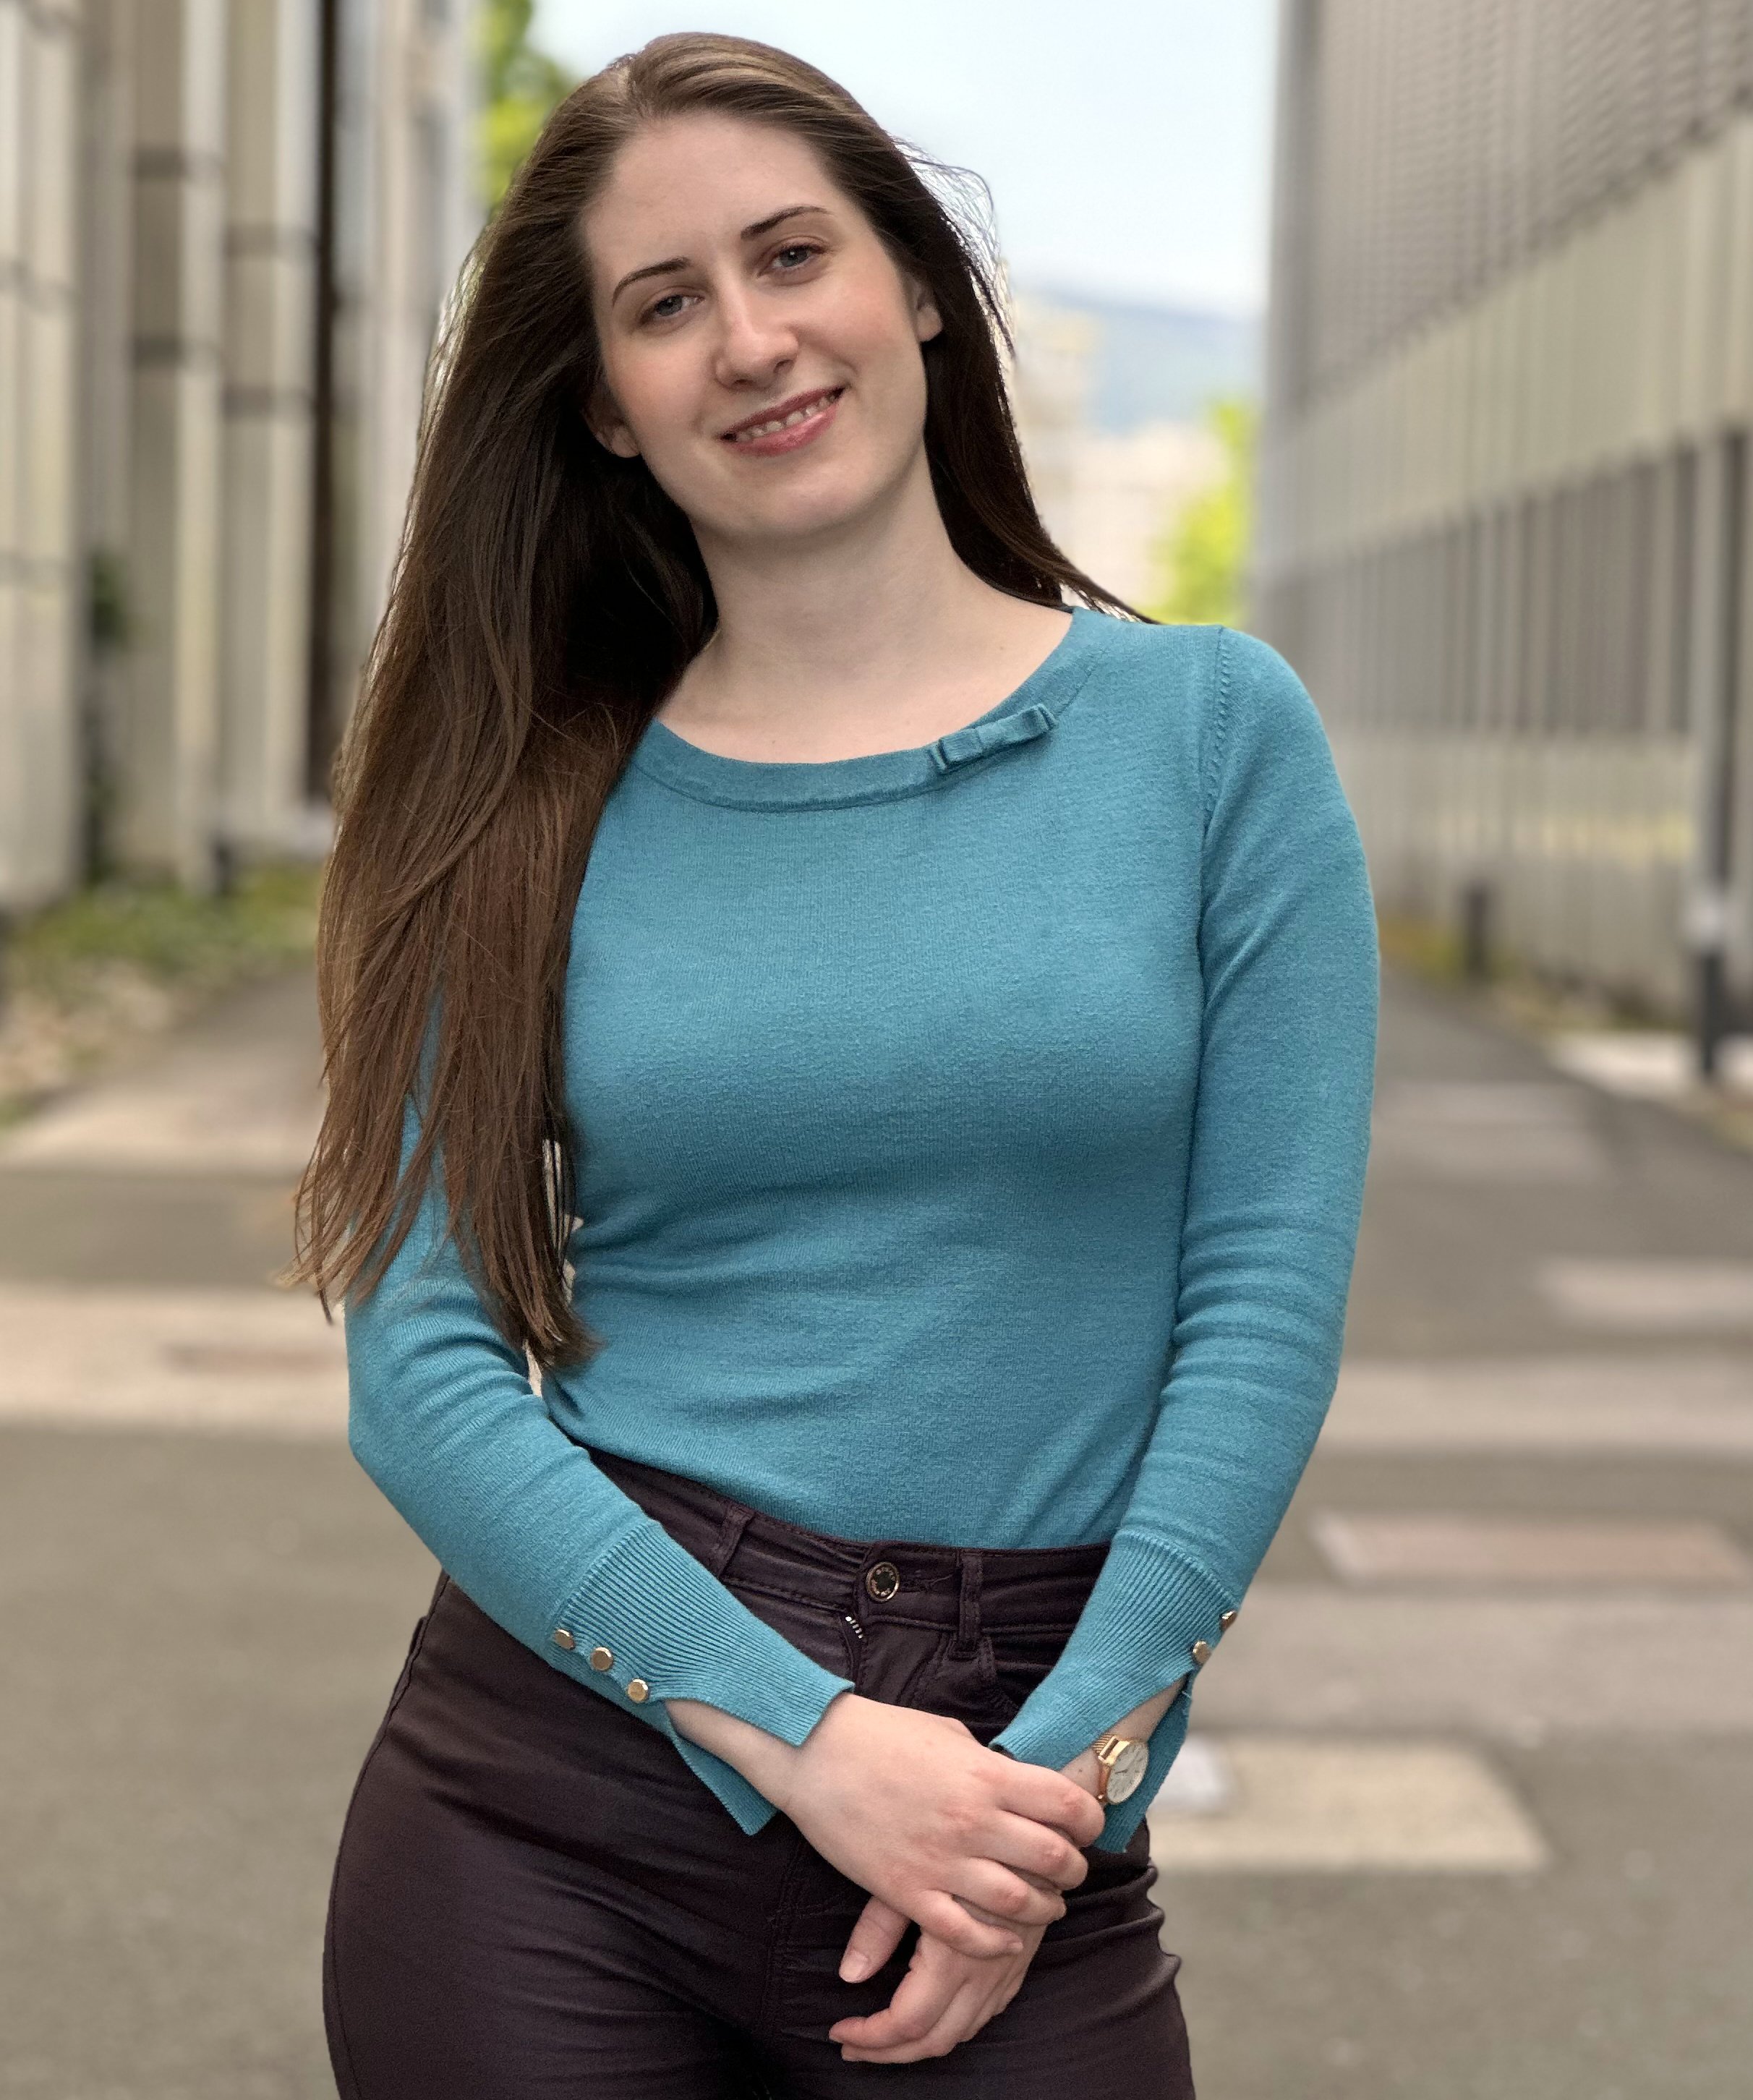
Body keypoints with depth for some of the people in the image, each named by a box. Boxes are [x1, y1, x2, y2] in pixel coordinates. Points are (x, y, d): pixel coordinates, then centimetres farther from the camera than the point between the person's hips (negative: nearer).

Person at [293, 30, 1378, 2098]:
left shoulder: (1210, 729, -1)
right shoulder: (541, 817, 1)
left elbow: (1266, 1305, -4)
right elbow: (423, 1369, -4)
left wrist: (1056, 1768, -11)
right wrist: (809, 1739, -13)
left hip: (1015, 1810, -1)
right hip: (553, 1793, 1)